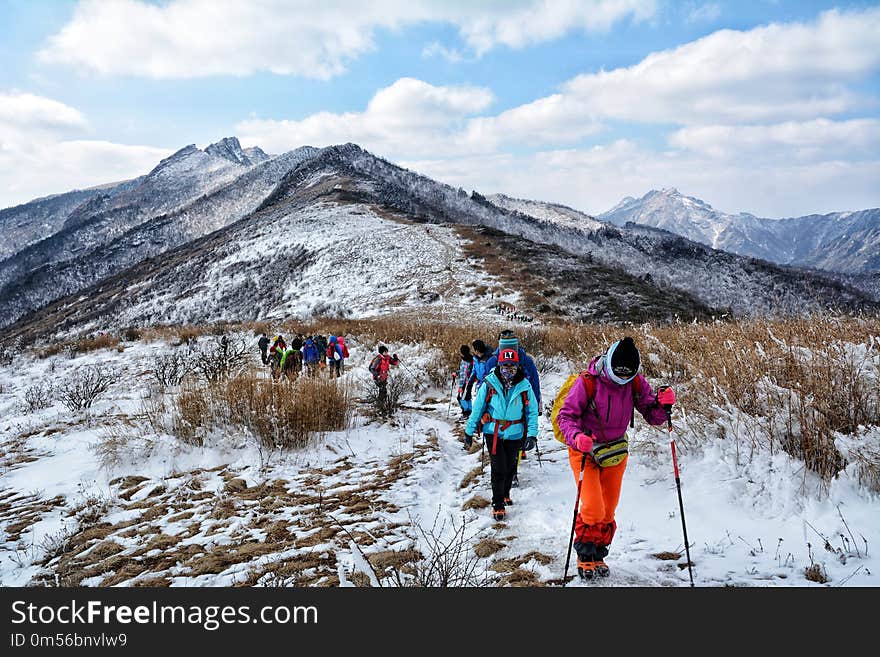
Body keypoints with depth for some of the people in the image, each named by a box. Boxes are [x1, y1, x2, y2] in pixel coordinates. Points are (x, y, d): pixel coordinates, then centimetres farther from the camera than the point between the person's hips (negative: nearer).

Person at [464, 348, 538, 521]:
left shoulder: (524, 385, -6)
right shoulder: (489, 383, -9)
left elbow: (532, 411, 1)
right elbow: (477, 408, -1)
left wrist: (532, 434, -8)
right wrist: (469, 432, 2)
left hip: (515, 434, 2)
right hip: (493, 432, -2)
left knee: (510, 467, 15)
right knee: (499, 468, -7)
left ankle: (505, 494, 41)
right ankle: (498, 505, 6)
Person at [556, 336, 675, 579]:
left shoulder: (636, 383, -9)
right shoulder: (587, 382, -22)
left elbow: (652, 416, -6)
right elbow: (566, 416, -19)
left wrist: (662, 403, -27)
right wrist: (577, 437, -38)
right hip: (585, 450, -4)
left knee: (608, 511, 12)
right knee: (593, 509, -12)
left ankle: (597, 556, 34)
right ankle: (585, 554, 13)